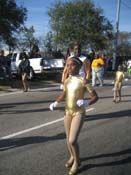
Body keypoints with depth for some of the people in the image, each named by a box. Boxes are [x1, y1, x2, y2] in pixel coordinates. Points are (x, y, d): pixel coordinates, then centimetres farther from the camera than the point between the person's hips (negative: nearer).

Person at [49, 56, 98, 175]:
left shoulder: (83, 81, -16)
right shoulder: (67, 81, 1)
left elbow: (95, 97, -14)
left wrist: (86, 103, -34)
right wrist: (56, 103, 3)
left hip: (79, 113, -6)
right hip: (68, 112, 6)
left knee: (72, 141, -13)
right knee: (68, 140, 14)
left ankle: (76, 161, 14)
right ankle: (72, 157, 40)